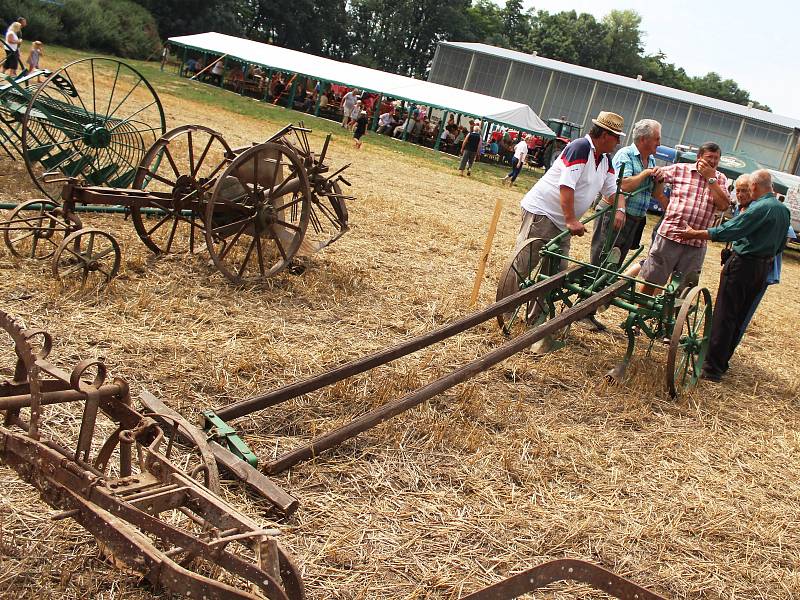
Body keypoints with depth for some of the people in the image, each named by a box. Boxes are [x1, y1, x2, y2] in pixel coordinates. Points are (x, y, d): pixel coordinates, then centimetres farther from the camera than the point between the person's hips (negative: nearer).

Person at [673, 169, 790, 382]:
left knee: (724, 316, -4)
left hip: (743, 265, -9)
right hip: (764, 268, 9)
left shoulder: (760, 208, -17)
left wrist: (695, 234, -15)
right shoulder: (784, 210, 10)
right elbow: (780, 246, 18)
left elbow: (729, 230, -21)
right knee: (739, 317, 16)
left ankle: (712, 368, -3)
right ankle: (722, 362, 24)